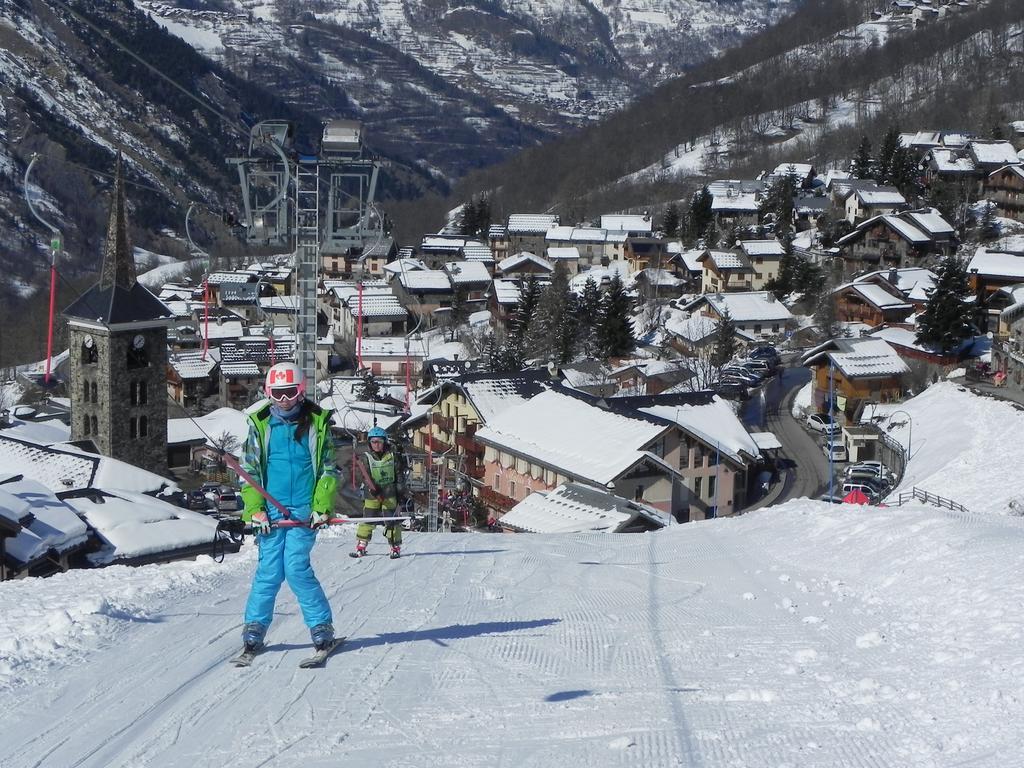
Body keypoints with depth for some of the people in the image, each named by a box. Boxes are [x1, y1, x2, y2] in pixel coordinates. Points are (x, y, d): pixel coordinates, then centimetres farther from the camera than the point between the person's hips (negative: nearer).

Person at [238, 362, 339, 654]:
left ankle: (322, 626, 3)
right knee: (269, 569, -2)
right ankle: (255, 626, 12)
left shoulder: (317, 422, 3)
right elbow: (248, 470, 6)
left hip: (305, 509, -1)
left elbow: (329, 469, 5)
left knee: (296, 567, -11)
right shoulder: (259, 424, 4)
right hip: (270, 508, 1)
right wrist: (254, 508, -4)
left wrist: (322, 507, -5)